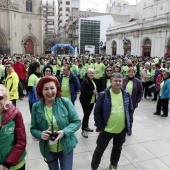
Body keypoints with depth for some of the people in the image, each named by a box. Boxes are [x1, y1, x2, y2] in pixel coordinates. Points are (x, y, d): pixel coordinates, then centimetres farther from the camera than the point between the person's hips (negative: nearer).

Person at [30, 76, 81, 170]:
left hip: (66, 147, -1)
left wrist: (64, 132, -26)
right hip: (48, 150, 2)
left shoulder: (65, 102, -15)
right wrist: (40, 134, -23)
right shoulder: (36, 107, -9)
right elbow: (33, 129, -1)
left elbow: (77, 122, -10)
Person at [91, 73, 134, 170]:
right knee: (100, 149, 12)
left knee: (117, 149, 23)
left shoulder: (126, 95, -4)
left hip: (122, 130, 3)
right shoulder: (103, 95, -16)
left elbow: (130, 111, 5)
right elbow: (97, 112, -12)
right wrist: (100, 127, -12)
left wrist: (130, 126, 3)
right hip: (107, 129, -3)